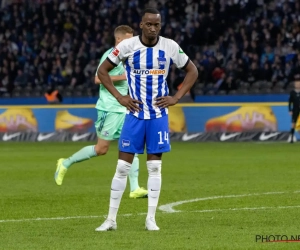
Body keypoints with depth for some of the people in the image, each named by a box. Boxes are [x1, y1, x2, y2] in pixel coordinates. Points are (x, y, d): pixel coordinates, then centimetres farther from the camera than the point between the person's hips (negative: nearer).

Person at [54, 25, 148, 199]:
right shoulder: (110, 56, -12)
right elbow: (98, 79, -20)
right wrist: (123, 77, -23)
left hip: (125, 109, 8)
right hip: (110, 109, -8)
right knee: (101, 149, -3)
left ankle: (135, 188, -4)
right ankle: (66, 163, 14)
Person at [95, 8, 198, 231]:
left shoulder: (170, 47, -4)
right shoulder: (127, 46, -8)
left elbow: (192, 71, 8)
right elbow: (102, 71, 2)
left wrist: (176, 98, -2)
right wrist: (119, 96, -7)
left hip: (159, 114, 1)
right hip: (135, 113, -1)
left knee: (155, 166, 2)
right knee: (123, 166, -2)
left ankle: (151, 219, 9)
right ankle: (111, 219, 4)